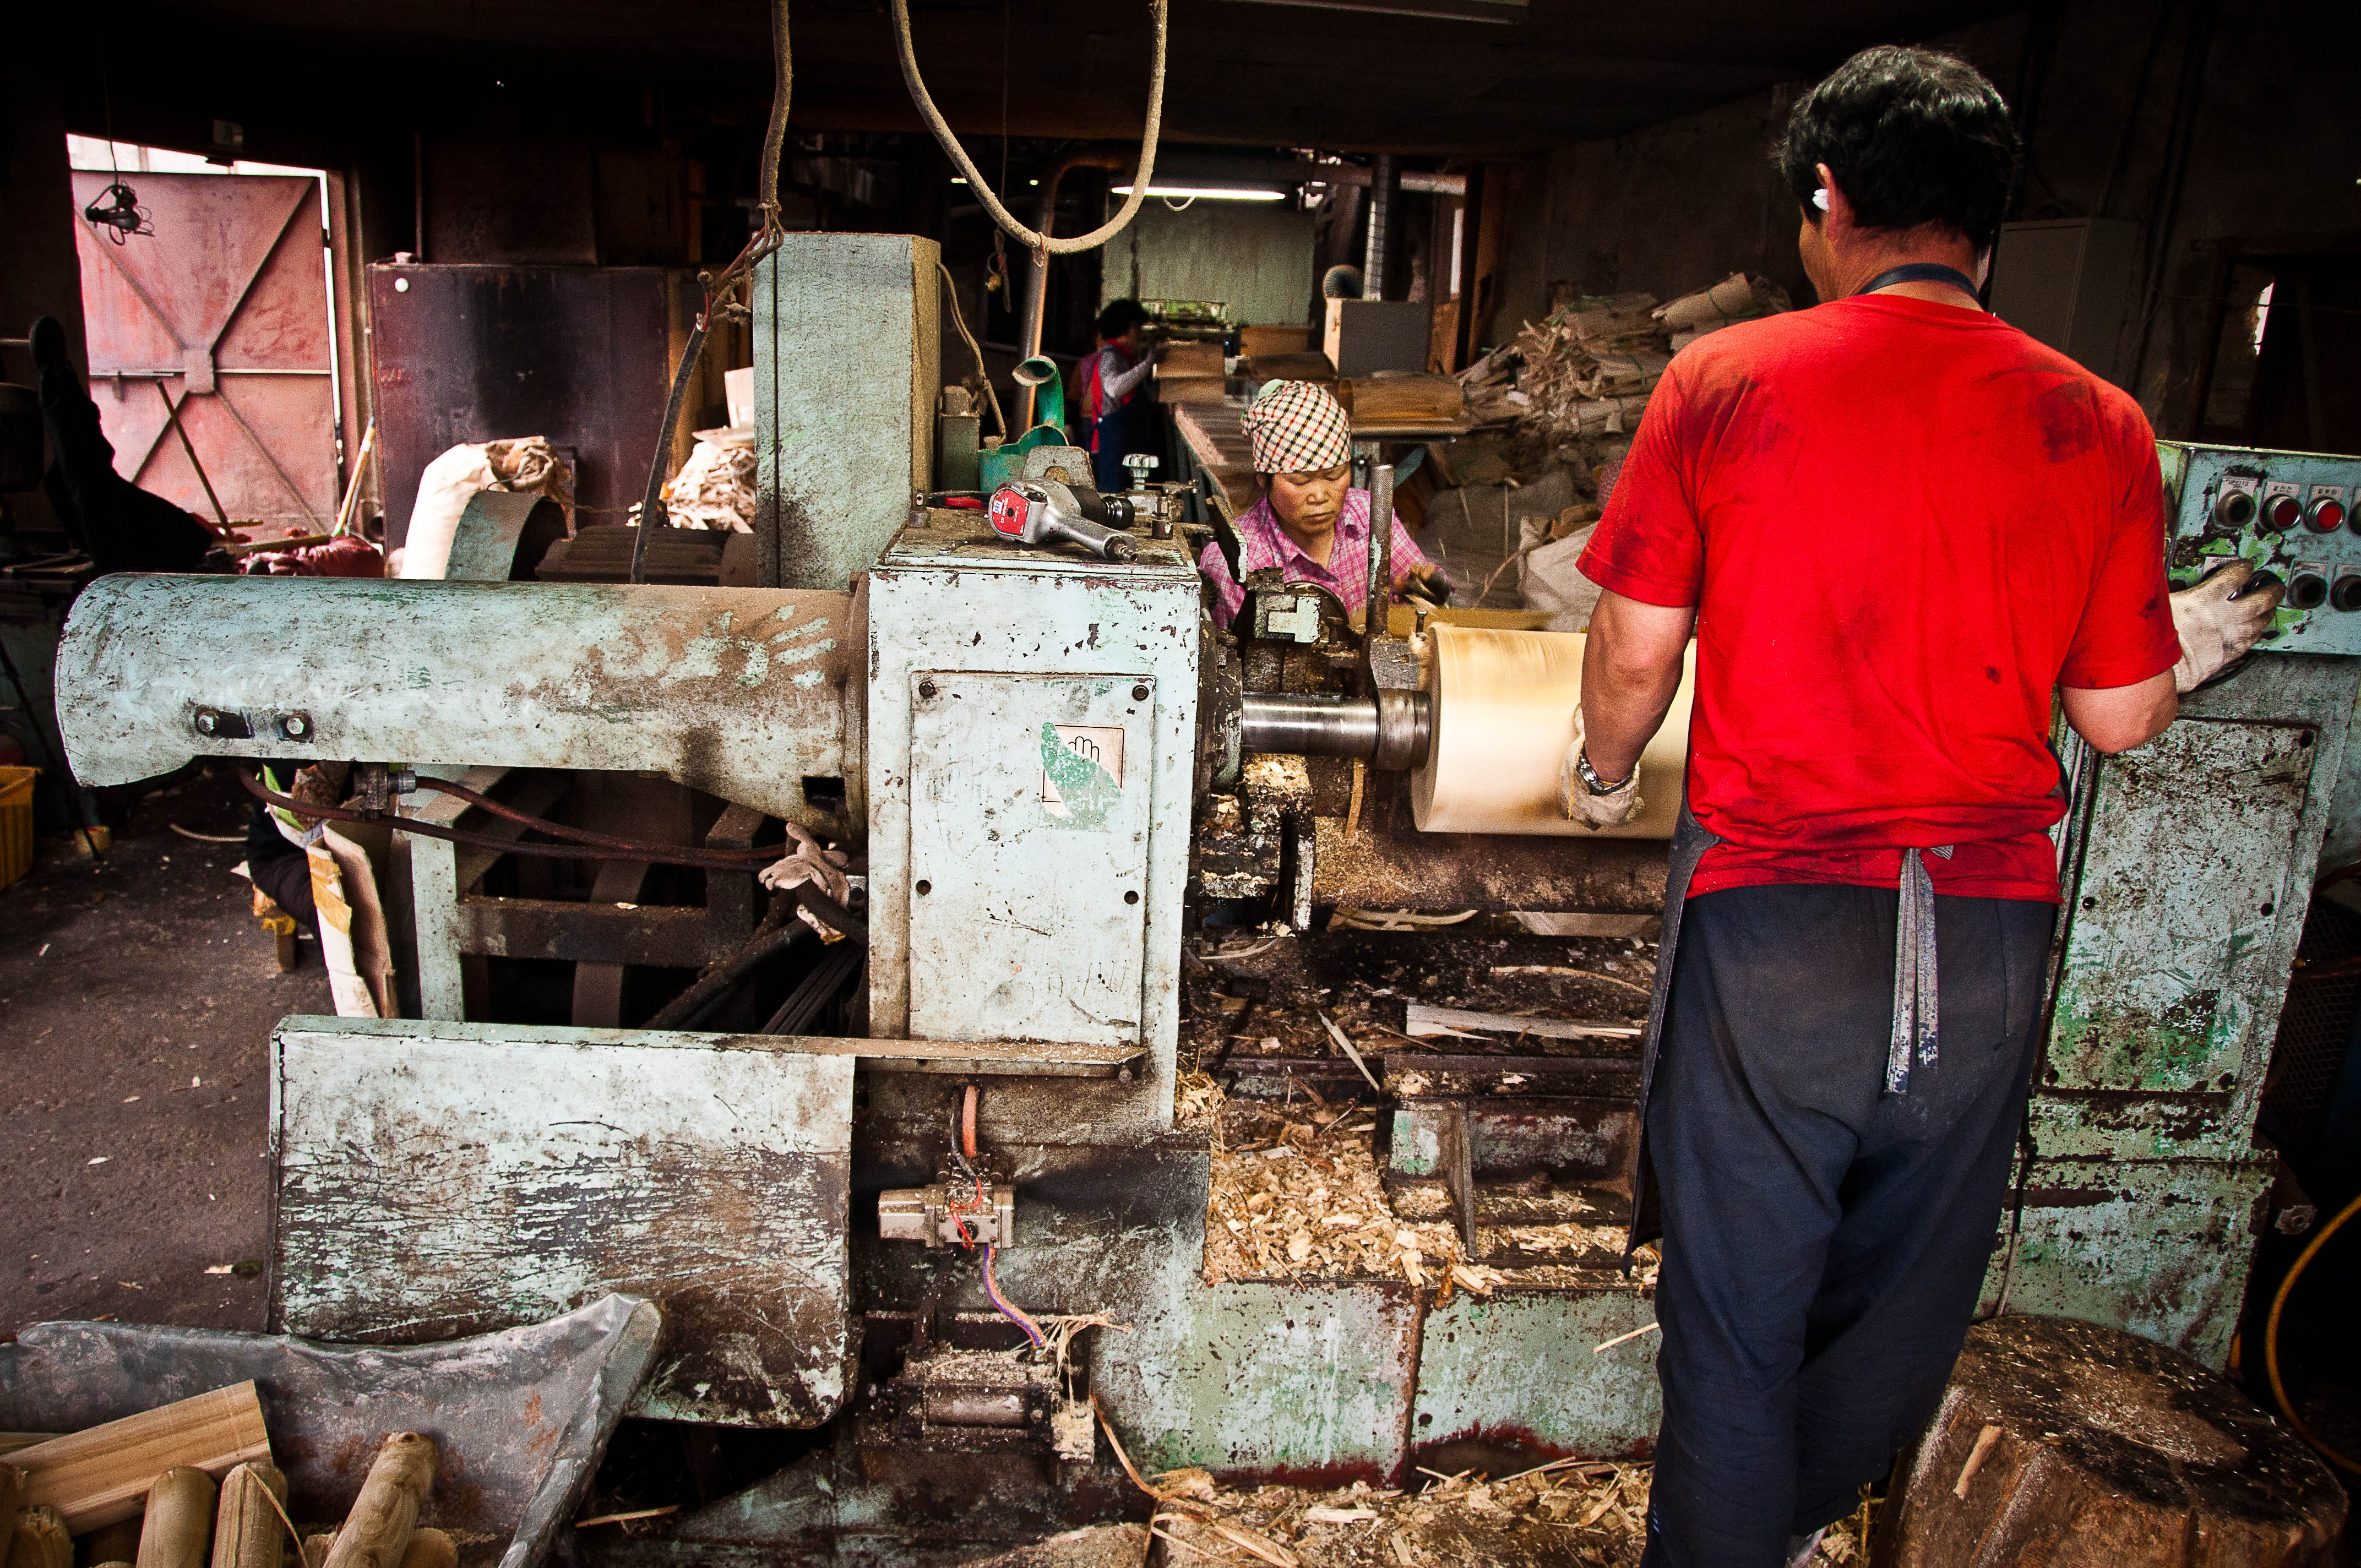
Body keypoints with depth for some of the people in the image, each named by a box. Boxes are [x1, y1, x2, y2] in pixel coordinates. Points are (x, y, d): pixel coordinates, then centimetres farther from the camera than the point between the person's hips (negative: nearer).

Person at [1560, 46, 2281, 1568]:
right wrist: (2186, 648, 26)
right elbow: (2119, 719, 4)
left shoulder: (1724, 380, -5)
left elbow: (1635, 657, -3)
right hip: (1989, 930, 3)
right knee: (1907, 1297, 24)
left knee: (1738, 1309, 13)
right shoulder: (2098, 426, 1)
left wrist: (1603, 773, 18)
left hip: (1772, 913, -3)